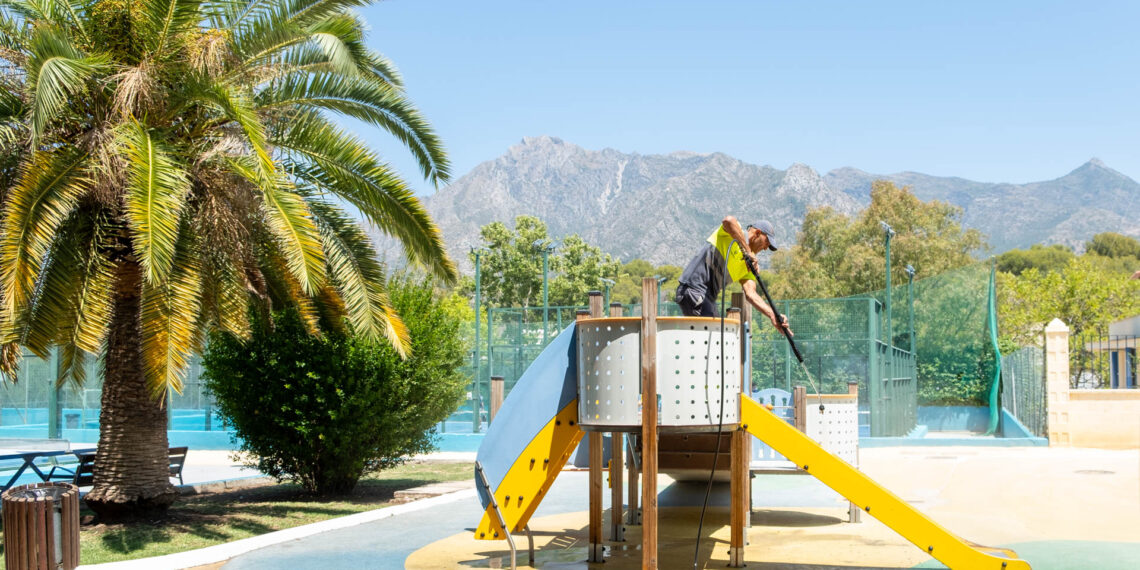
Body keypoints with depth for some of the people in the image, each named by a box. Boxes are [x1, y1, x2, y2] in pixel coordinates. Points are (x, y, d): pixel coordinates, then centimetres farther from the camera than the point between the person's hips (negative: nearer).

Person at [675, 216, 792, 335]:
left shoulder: (749, 265, 16)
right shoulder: (733, 232, -3)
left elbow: (751, 294, 3)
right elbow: (728, 220, -30)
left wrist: (773, 316, -12)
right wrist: (748, 251, -26)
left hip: (708, 298, 9)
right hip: (692, 289, -9)